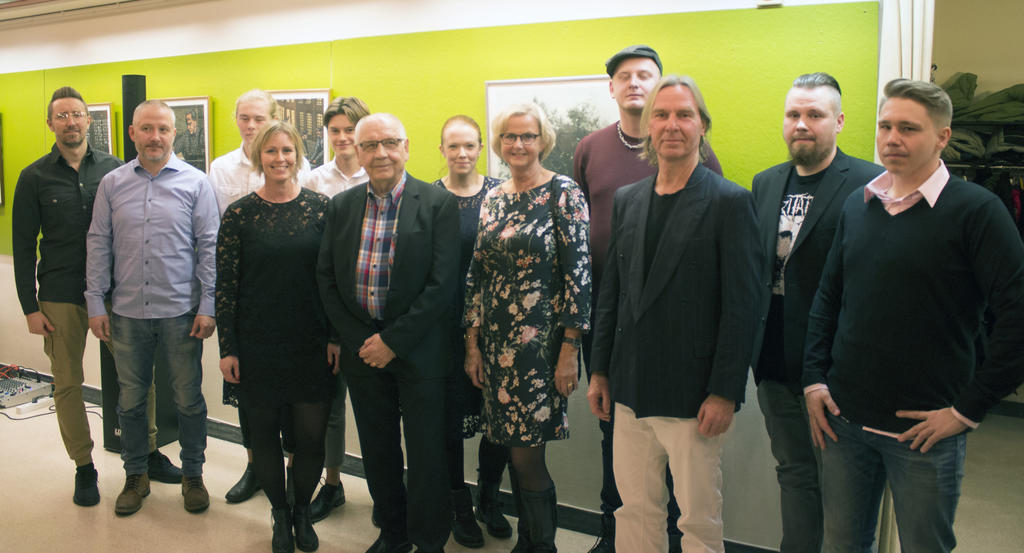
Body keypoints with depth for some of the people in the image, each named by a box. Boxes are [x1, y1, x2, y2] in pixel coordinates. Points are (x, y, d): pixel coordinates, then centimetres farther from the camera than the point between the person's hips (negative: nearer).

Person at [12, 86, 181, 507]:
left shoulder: (112, 168, 5)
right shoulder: (35, 178, 2)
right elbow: (23, 247, 2)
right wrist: (30, 307, -2)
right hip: (61, 297, -1)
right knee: (68, 383, 6)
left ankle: (149, 454, 20)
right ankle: (84, 467, 21)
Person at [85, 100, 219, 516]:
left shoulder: (195, 182, -2)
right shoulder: (112, 184, 5)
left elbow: (208, 246, -3)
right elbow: (98, 244, 7)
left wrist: (207, 306, -7)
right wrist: (95, 303, 2)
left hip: (180, 313, -2)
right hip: (127, 314, 2)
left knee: (189, 400, 8)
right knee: (130, 400, 14)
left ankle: (193, 475, 26)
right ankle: (135, 476, 31)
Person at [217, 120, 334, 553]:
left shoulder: (320, 207, -1)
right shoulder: (239, 213, -2)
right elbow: (225, 285, -1)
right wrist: (227, 349, -2)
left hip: (312, 343, 0)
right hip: (257, 345, 0)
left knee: (312, 436, 3)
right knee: (264, 432, 12)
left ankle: (303, 510, 30)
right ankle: (280, 515, 34)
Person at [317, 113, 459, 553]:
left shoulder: (438, 204, -8)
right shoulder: (341, 206, 6)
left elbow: (441, 284, -13)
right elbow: (326, 278, 6)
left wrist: (393, 341, -14)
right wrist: (357, 340, -4)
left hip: (419, 352, -4)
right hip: (361, 350, 4)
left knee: (426, 458, 6)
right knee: (377, 454, 16)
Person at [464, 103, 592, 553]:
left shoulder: (563, 193, -7)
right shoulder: (493, 199, 11)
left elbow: (578, 274, -11)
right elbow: (477, 275, 12)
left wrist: (570, 350, -13)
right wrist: (472, 344, 9)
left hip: (540, 340, -6)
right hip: (496, 341, 6)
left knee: (526, 456, -3)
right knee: (514, 451, 13)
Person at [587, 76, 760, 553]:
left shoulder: (729, 202, -7)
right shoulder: (627, 200, 10)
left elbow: (740, 306, -10)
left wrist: (725, 392, -13)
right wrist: (600, 371, 11)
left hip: (693, 396, -5)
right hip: (631, 391, 5)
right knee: (635, 511, 15)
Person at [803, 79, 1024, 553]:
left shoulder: (976, 210, -10)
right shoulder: (857, 205, 6)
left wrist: (969, 408, -13)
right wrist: (814, 380, 5)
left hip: (925, 430, -4)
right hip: (843, 419, 5)